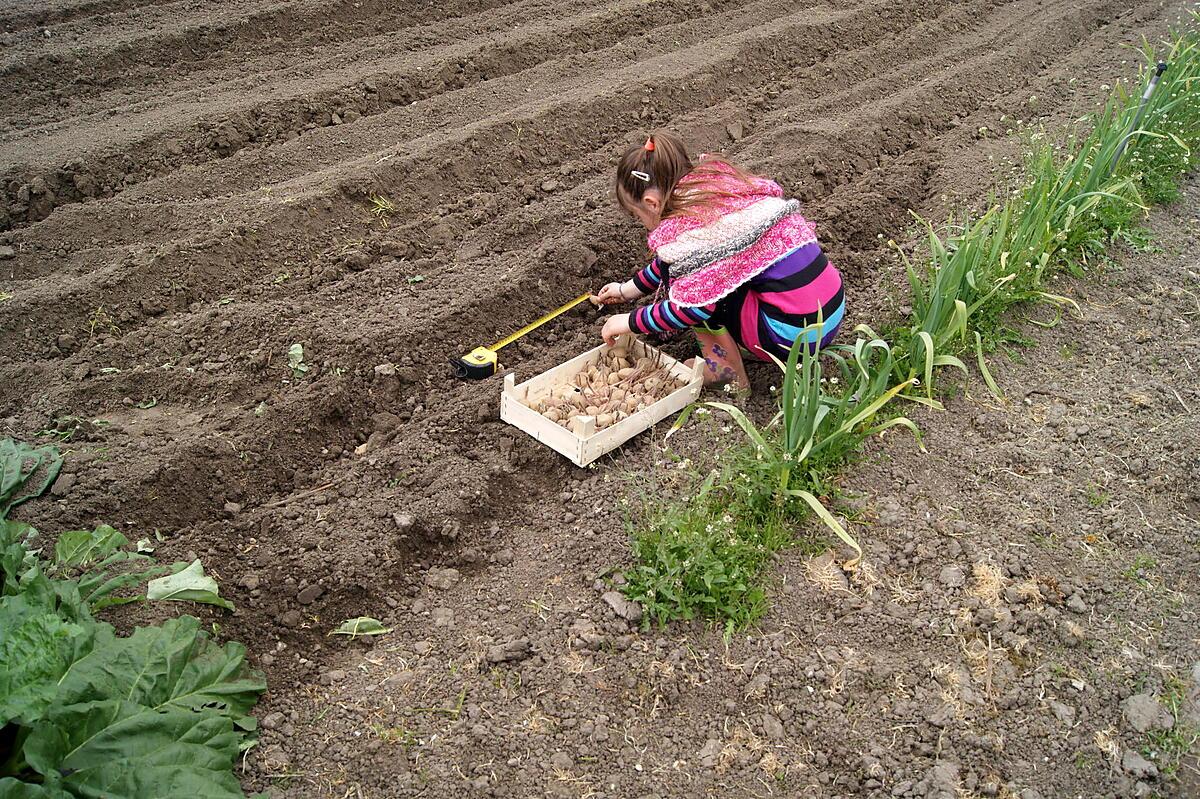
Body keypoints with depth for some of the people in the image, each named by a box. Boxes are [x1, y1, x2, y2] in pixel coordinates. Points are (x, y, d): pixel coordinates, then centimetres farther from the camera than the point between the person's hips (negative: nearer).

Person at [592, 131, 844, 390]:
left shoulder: (686, 225, -16)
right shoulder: (716, 180, 10)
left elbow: (694, 306, -20)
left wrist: (630, 322, -6)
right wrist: (628, 289, 28)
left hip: (796, 333, -9)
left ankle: (729, 373, 4)